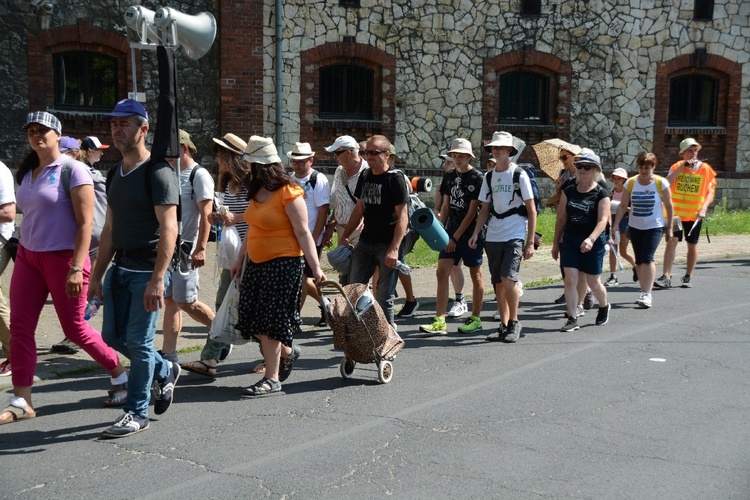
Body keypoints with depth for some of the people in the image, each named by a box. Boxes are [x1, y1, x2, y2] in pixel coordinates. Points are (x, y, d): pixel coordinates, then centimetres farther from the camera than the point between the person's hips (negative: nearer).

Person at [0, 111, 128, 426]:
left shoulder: (73, 170, -10)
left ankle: (120, 376, 22)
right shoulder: (27, 172, 11)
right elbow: (29, 218, 17)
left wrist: (76, 268, -21)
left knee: (75, 329, 2)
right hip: (28, 257, 7)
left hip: (62, 257, -7)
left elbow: (85, 223, -15)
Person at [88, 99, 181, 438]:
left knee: (138, 341, -3)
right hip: (120, 267, 8)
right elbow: (110, 229, 17)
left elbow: (168, 229, -18)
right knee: (112, 336, 12)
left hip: (147, 270, -8)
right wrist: (97, 275, 13)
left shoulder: (158, 172, -11)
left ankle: (137, 412, 13)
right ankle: (164, 370, 34)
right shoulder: (115, 174, 14)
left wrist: (157, 280, -24)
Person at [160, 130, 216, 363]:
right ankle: (169, 355, 11)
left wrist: (200, 248, -23)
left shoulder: (199, 175, -9)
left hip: (187, 247, -8)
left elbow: (206, 215, -16)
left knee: (186, 302, -5)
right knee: (170, 301, 7)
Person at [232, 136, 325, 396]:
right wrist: (240, 259, 22)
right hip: (257, 264, 8)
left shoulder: (289, 193, -14)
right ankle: (288, 352, 32)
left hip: (283, 262, -8)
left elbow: (303, 233, -15)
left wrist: (315, 267, -17)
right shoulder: (257, 192, 11)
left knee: (271, 321, -4)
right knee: (254, 319, 9)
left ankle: (272, 379, 6)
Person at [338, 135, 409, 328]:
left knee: (384, 297, -2)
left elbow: (402, 216, -13)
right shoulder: (364, 177, 12)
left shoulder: (395, 178, -8)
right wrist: (344, 237, 18)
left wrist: (394, 249, -22)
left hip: (387, 245, -6)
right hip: (365, 242, 7)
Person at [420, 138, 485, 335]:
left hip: (472, 234, -6)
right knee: (442, 272, -3)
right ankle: (440, 321, -2)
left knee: (475, 275, 6)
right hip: (451, 232, 6)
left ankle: (476, 318, 19)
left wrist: (456, 237, -14)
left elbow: (472, 212, -13)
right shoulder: (449, 177, 10)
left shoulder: (478, 178, -9)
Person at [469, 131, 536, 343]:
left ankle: (514, 323, 0)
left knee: (508, 279, -16)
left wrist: (530, 242, -8)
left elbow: (532, 211, -3)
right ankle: (504, 325, 17)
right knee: (498, 283, 7)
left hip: (515, 236, -5)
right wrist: (475, 234, 3)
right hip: (493, 237, 5)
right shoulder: (489, 177, 12)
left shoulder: (519, 175, -3)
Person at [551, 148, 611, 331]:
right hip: (569, 240, 3)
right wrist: (555, 243, 9)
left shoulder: (601, 194, -5)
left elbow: (602, 220, -16)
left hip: (593, 242, -3)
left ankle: (604, 306, 38)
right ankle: (572, 318, 0)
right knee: (570, 279, -6)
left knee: (593, 282, 8)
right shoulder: (568, 191, 6)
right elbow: (561, 218, 10)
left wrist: (591, 239, -32)